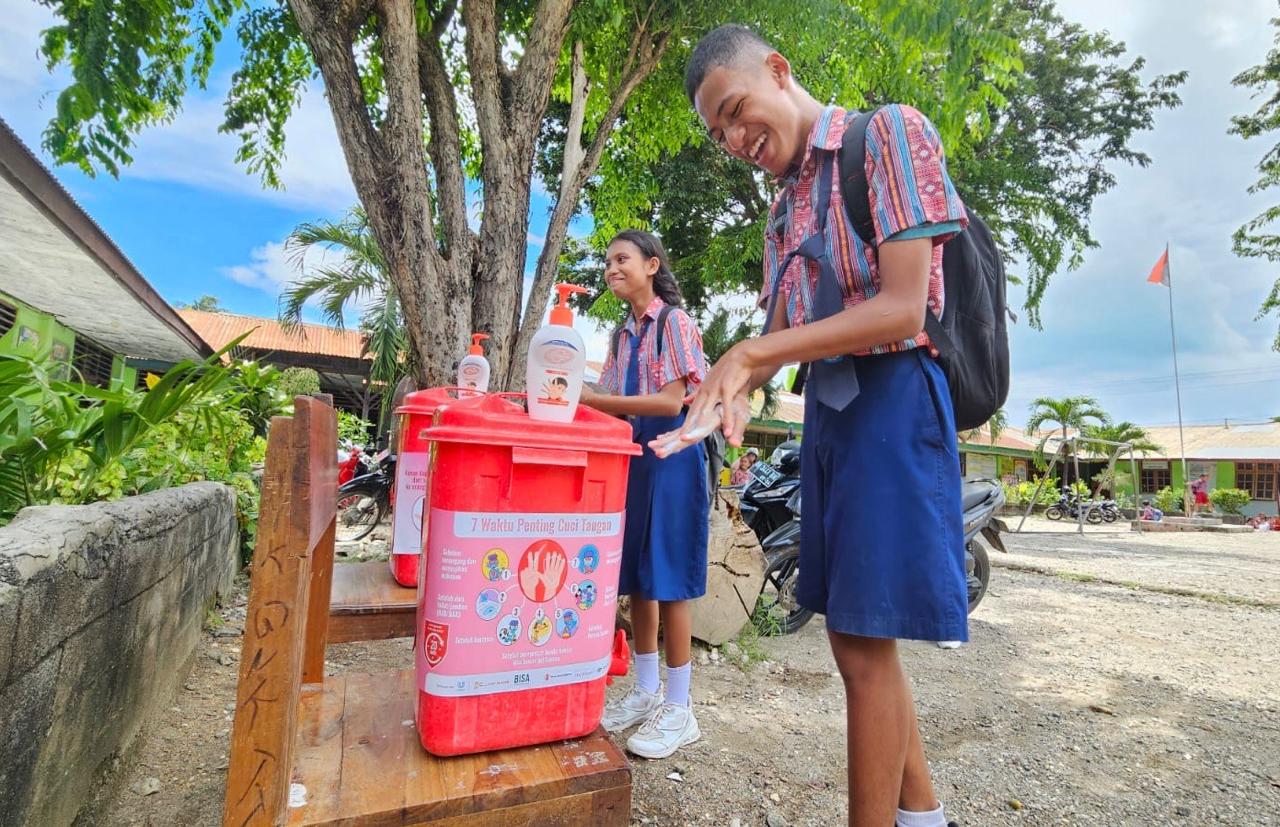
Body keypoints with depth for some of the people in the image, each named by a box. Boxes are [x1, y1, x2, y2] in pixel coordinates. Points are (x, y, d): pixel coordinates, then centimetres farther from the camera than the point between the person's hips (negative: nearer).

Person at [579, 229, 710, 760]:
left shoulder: (675, 322, -7)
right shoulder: (625, 334, 15)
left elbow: (671, 403, -17)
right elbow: (623, 406, 13)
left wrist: (590, 399, -22)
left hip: (671, 457, -7)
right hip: (634, 457, 8)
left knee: (668, 582, -2)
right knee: (636, 580, 12)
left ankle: (677, 709, 14)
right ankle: (646, 691, 28)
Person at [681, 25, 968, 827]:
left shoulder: (891, 132, -4)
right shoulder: (785, 208, 18)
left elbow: (902, 310, -15)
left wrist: (750, 352, -17)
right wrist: (731, 389, -7)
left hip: (890, 400, -7)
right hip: (825, 409, 8)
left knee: (866, 644, -2)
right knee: (858, 639, 15)